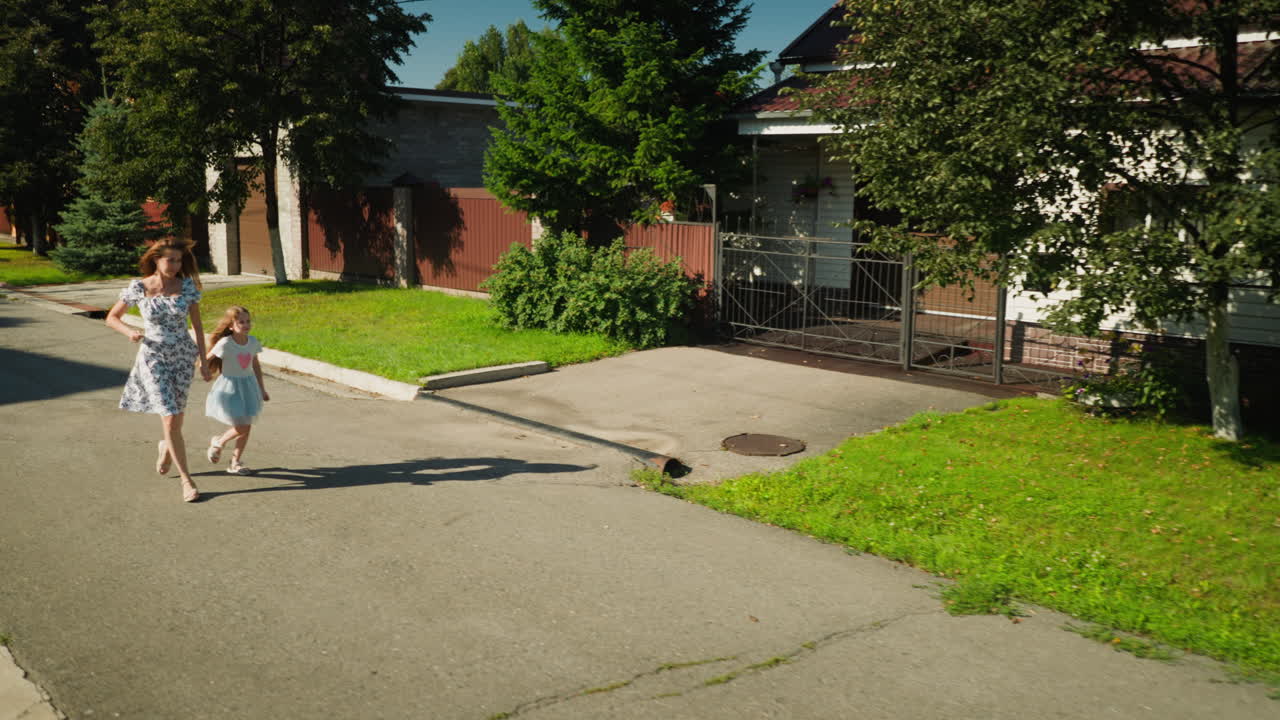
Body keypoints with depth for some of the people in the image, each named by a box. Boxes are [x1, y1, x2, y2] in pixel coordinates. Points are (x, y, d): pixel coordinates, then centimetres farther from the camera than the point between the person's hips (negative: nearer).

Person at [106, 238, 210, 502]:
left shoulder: (187, 286, -3)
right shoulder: (139, 287, -6)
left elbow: (197, 325, 3)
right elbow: (111, 318, 5)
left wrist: (203, 360, 1)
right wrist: (130, 332, -16)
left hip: (183, 357, 2)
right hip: (154, 359, -2)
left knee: (175, 416, 13)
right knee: (170, 419, -10)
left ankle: (166, 447, 50)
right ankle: (186, 480, -1)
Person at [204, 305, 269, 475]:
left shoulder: (252, 341, -2)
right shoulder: (225, 343, -19)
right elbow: (206, 361, -9)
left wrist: (262, 389, 14)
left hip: (248, 387, 5)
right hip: (230, 388, -5)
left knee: (247, 427, 6)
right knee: (241, 427, -8)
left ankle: (235, 463, 20)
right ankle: (218, 442, 24)